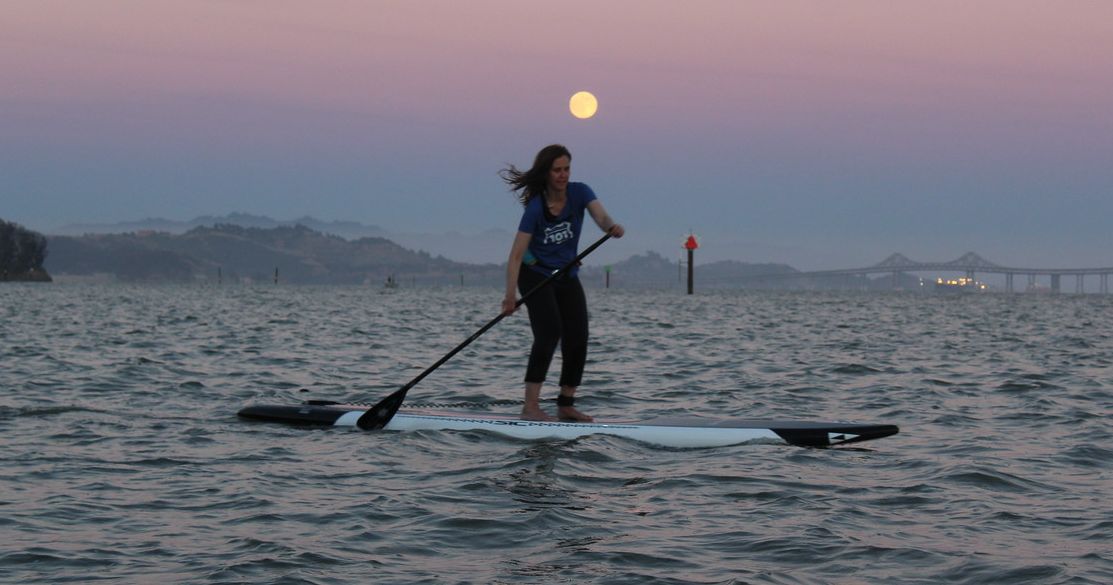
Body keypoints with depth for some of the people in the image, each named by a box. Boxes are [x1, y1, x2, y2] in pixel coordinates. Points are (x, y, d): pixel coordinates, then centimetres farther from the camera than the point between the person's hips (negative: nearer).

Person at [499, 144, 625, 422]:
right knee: (549, 333, -22)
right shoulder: (536, 207, -20)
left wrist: (611, 227, -52)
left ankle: (566, 406, 13)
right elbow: (516, 255, -24)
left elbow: (600, 215, -27)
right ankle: (530, 406, -24)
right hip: (536, 276, -5)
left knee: (577, 340, 0)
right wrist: (510, 295, -34)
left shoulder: (579, 193, -9)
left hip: (568, 277, 5)